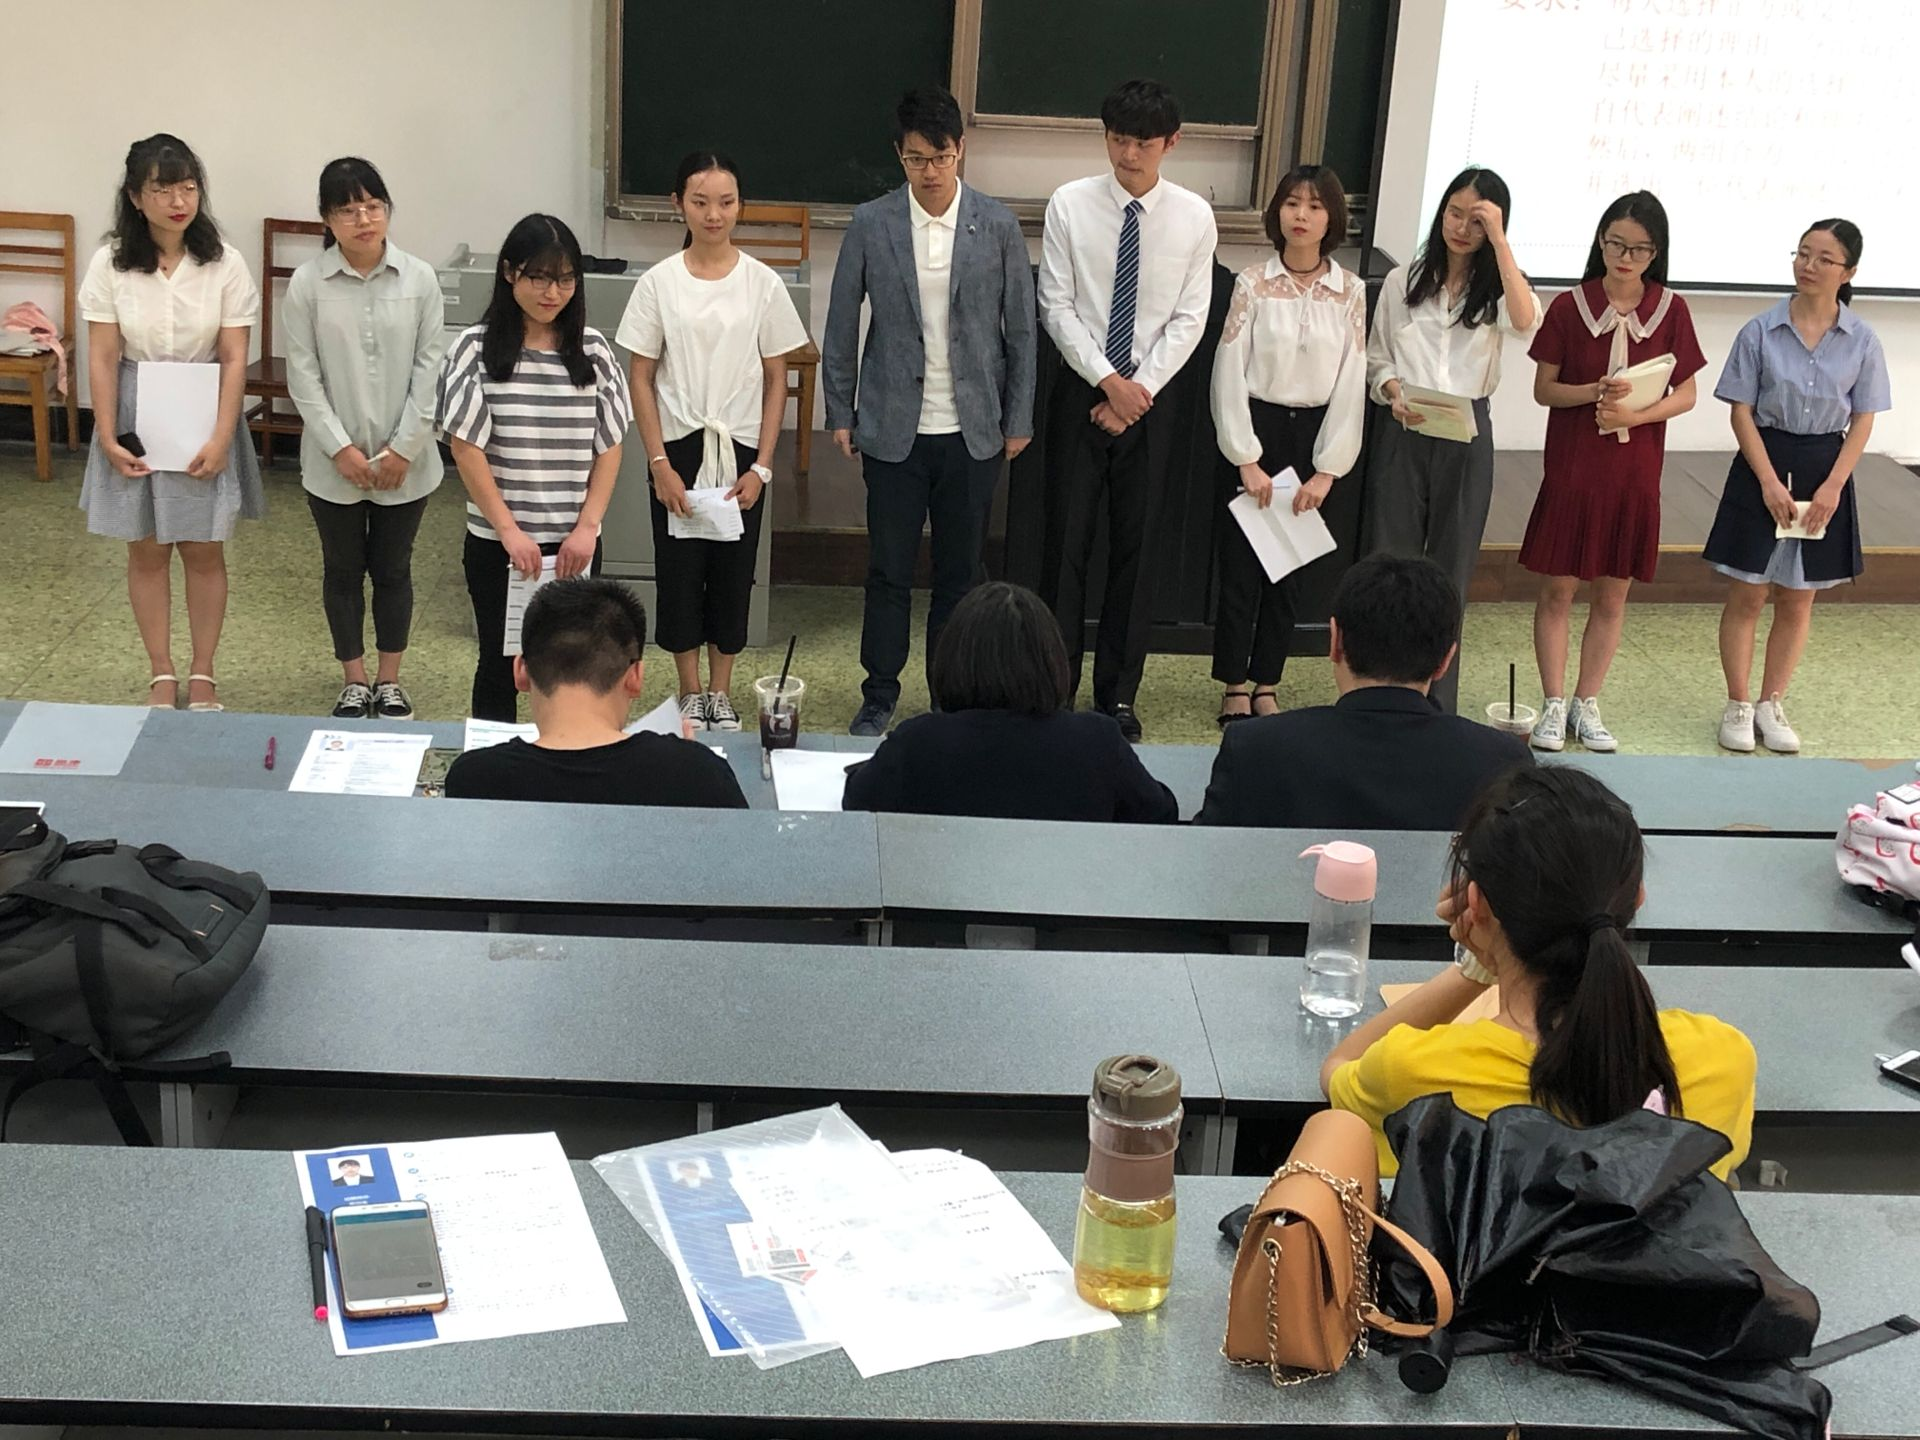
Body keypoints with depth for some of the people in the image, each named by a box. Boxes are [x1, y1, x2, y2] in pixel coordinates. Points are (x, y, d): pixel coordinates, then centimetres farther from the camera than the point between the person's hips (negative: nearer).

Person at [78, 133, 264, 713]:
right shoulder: (110, 263, -9)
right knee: (147, 551, 10)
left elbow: (233, 358, -9)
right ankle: (162, 674, 24)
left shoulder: (223, 262, -10)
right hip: (136, 418, 1)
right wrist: (108, 437, -9)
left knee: (204, 551, 8)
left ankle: (202, 673, 23)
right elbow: (103, 358, -6)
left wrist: (221, 437, -15)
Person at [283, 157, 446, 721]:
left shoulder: (419, 278, -6)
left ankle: (389, 682, 27)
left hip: (404, 462, 0)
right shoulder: (308, 284, -8)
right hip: (334, 462, 0)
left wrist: (405, 448, -9)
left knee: (393, 569, 12)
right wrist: (341, 448, -12)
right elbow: (303, 375, -6)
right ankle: (354, 682, 26)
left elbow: (430, 366, -4)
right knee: (343, 570, 12)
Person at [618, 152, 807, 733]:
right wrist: (660, 463, -8)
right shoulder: (659, 282, -3)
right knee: (679, 572, 4)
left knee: (733, 572, 6)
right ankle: (690, 693, 21)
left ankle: (721, 694, 21)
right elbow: (641, 378, -1)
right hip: (678, 449, 0)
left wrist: (761, 467, -5)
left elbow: (775, 380, 1)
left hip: (741, 452, 0)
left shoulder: (762, 283, -2)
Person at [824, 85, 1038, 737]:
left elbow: (1020, 329, 3)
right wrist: (840, 414, 3)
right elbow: (842, 327, 4)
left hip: (973, 431, 0)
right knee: (889, 569, 5)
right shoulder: (871, 224, -2)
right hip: (894, 428, 0)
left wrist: (1018, 419, 2)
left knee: (960, 571, 8)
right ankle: (879, 696, 18)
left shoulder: (997, 225, -2)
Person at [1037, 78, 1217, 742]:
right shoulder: (1070, 205, -5)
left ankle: (1118, 695, 17)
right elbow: (1056, 307, -5)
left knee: (1135, 548, 7)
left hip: (1150, 399, 1)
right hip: (1080, 391, -1)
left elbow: (1189, 319, -2)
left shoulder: (1193, 216, -2)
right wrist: (1110, 381, -12)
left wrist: (1139, 391, -10)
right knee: (1068, 542, 2)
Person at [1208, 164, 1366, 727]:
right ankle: (1234, 689, 12)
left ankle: (1266, 685, 19)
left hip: (1314, 433, 2)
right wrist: (1246, 460, -11)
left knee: (1288, 567, 8)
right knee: (1241, 563, 1)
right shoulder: (1253, 283, -4)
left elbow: (1351, 383, -1)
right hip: (1255, 428, -2)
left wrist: (1327, 469, -6)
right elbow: (1230, 372, -6)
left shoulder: (1350, 292, 0)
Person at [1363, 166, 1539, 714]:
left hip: (1466, 438, 0)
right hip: (1403, 436, 0)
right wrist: (1394, 393, -11)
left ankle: (1437, 708, 14)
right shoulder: (1403, 281, 7)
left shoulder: (1496, 288, 4)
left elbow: (1525, 321, -20)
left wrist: (1498, 238, -18)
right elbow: (1376, 359, 11)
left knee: (1449, 572, 5)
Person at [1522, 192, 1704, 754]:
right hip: (1572, 469, -1)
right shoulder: (1569, 307, -4)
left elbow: (1685, 395, 1)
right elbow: (1543, 389, -1)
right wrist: (1594, 393, -19)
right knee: (1559, 588, 2)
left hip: (1634, 473, 1)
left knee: (1612, 595, 9)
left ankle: (1587, 703, 21)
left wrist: (1634, 414, -16)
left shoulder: (1671, 311, 0)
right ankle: (1554, 704, 15)